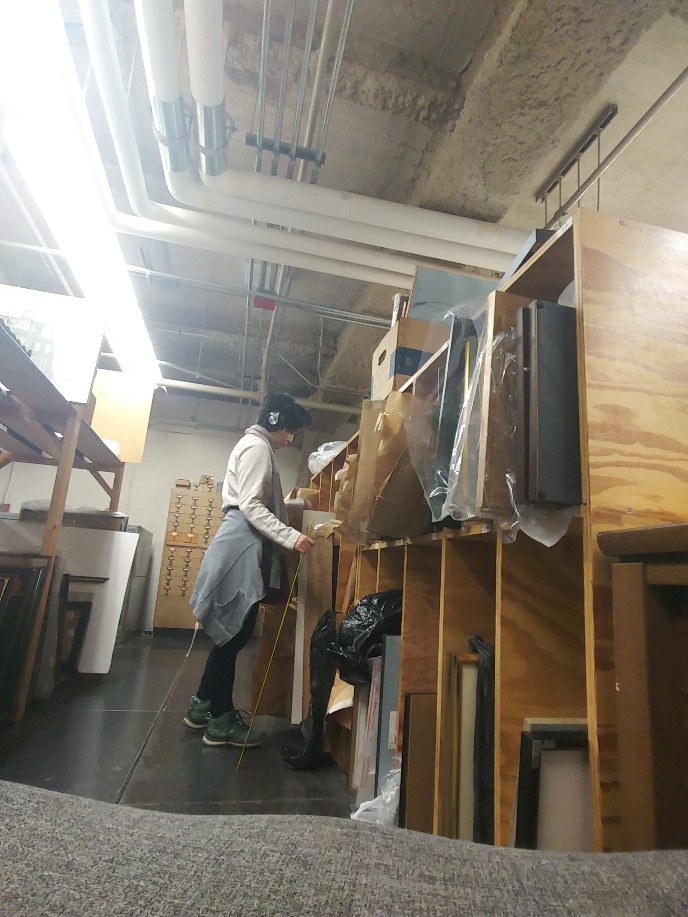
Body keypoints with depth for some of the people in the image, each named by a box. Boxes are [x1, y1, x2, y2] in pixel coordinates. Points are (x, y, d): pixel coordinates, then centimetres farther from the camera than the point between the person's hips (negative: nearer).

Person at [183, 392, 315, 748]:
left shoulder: (254, 445, 22)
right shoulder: (258, 447, -10)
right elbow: (251, 505, -21)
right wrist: (291, 537, -28)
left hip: (245, 544, 11)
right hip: (243, 545, -11)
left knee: (233, 631, 15)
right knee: (235, 632, -4)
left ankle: (204, 705, 27)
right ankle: (220, 721, 7)